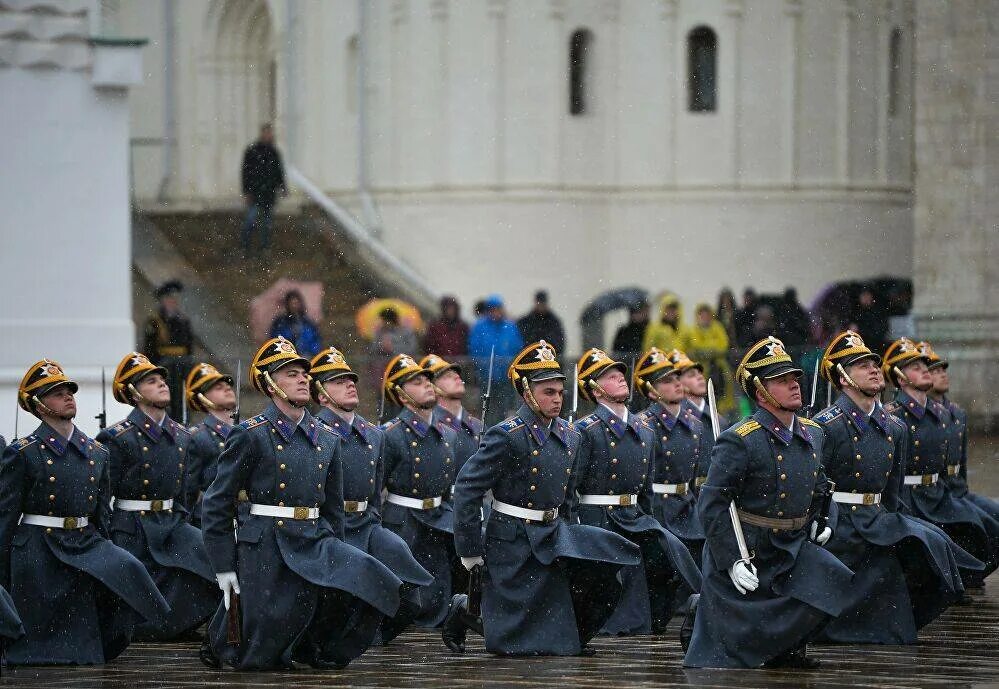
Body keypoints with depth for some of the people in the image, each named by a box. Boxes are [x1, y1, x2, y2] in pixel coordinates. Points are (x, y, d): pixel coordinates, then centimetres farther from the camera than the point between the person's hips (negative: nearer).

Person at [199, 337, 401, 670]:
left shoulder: (327, 439, 10)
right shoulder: (251, 435, -6)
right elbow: (216, 505, -5)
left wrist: (337, 560, 16)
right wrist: (223, 567, -7)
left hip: (315, 542, 5)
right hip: (266, 549, -5)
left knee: (373, 581, -21)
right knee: (262, 657, -6)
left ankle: (318, 646, 2)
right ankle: (221, 638, 29)